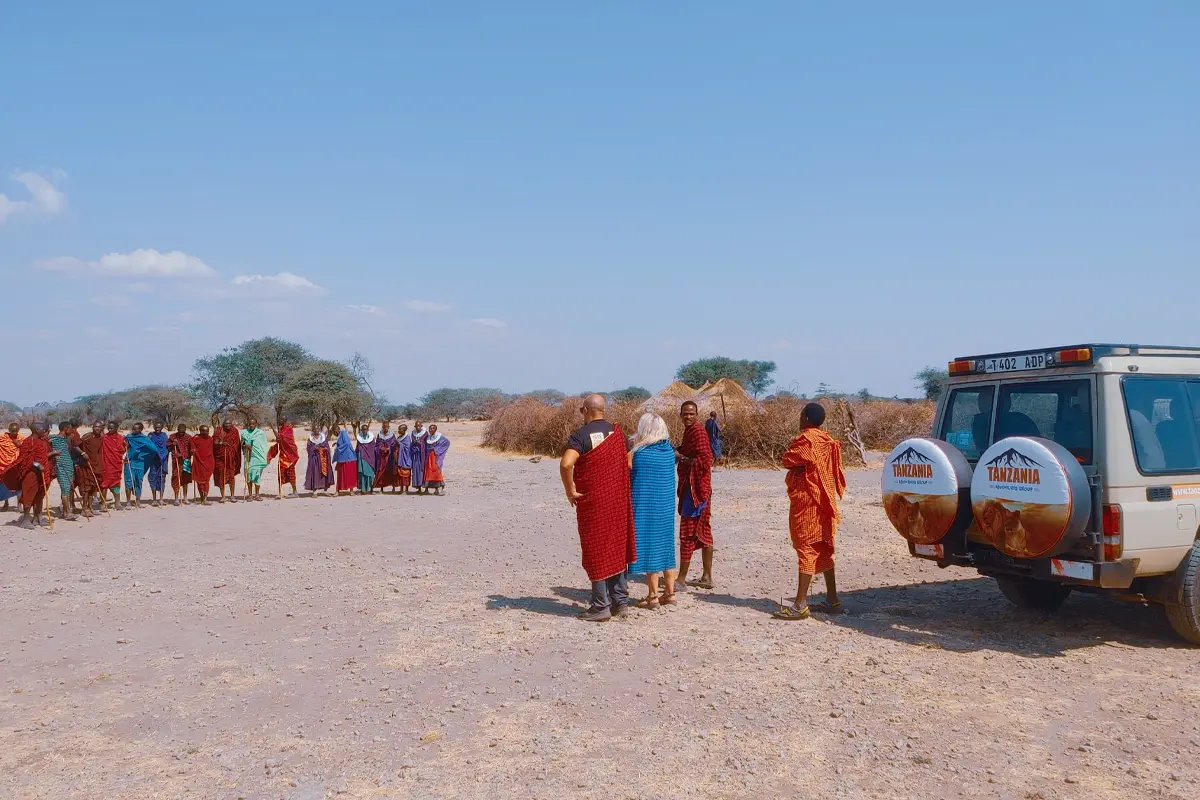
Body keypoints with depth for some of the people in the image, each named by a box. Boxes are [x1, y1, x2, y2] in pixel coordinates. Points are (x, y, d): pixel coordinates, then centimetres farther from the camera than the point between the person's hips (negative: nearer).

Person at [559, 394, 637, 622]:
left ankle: (601, 607, 6)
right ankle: (620, 601, 20)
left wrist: (570, 491, -16)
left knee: (595, 551, 3)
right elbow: (628, 464, 10)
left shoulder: (581, 436, -13)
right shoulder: (616, 432, 5)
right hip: (617, 501, 6)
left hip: (592, 502, -5)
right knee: (616, 548, 15)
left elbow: (566, 464, -28)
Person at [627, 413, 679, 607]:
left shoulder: (636, 452, -13)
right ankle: (670, 592, 19)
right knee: (665, 546, 14)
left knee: (649, 546, 2)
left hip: (644, 505, -5)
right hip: (666, 505, 5)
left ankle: (653, 595, 6)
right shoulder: (669, 450, 3)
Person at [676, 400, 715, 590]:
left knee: (688, 533, -6)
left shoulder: (697, 432, -15)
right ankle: (706, 577, 20)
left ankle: (681, 579, -1)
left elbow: (705, 461, -23)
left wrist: (681, 458, -17)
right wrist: (679, 455, 4)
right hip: (696, 488, 11)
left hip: (695, 488, -11)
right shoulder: (690, 432, 15)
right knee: (703, 532, 13)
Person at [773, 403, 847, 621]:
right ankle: (832, 600, 19)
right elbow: (834, 471, 15)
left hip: (806, 501, -9)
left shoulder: (805, 440, -15)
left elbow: (787, 461, -12)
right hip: (823, 501, 9)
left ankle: (800, 604, -10)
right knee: (823, 549, 14)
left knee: (806, 548, -9)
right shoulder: (827, 441, 12)